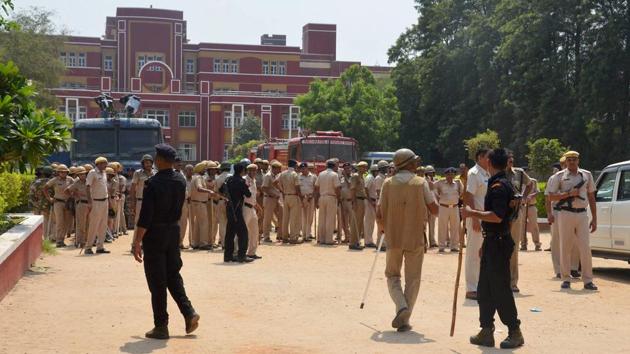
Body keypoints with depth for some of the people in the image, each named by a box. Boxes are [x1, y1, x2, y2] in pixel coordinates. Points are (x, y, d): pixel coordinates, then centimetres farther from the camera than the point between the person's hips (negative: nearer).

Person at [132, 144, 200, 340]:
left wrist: (137, 241, -16)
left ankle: (161, 327, 7)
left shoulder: (152, 183, -18)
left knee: (157, 282, 2)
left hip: (155, 235, -6)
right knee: (173, 275, 19)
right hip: (174, 231, 6)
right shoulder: (181, 180, 2)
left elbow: (145, 216, -19)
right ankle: (188, 312, 7)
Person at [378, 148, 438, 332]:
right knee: (412, 279, 9)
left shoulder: (388, 183, -2)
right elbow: (434, 209, -3)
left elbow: (380, 213, -2)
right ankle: (404, 319, 7)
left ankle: (401, 306, -9)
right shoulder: (421, 183, -6)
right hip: (416, 237, -1)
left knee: (392, 275, 16)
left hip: (393, 236, 1)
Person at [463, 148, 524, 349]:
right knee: (485, 289, 12)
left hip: (498, 243, -10)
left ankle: (515, 333, 3)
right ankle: (486, 332, 18)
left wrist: (472, 213, -20)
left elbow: (497, 216, -26)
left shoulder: (499, 186, -17)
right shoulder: (501, 183, 15)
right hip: (493, 242, 10)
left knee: (500, 289, -5)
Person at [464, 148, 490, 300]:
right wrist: (475, 219, -23)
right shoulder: (474, 173, -12)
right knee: (474, 253, -3)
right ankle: (471, 289, 3)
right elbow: (468, 197, -19)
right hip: (476, 218, -9)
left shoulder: (487, 174, 15)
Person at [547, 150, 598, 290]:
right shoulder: (559, 176, 4)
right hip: (565, 214, -2)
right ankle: (566, 279, 10)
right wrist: (569, 193, -14)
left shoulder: (587, 175, 12)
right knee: (565, 247, 1)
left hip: (582, 214, 2)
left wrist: (594, 219, 10)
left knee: (585, 248, -3)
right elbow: (551, 196, -2)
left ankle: (588, 280, 1)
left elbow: (591, 197, 14)